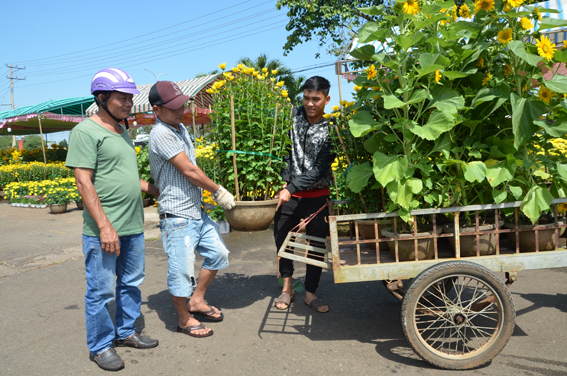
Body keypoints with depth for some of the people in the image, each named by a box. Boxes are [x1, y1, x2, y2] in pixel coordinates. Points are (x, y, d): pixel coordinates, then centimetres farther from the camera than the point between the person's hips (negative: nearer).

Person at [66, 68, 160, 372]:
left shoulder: (122, 131, 15)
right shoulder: (86, 131, -10)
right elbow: (84, 182, -16)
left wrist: (158, 191, 21)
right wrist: (104, 226, -20)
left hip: (133, 227, 8)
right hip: (103, 231, -8)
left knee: (131, 283, 17)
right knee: (101, 291, 4)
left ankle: (126, 332, 34)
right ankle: (100, 347, 21)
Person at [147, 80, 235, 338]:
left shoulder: (180, 128, 11)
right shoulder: (161, 134, -18)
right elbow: (189, 171, -19)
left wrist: (213, 192, 16)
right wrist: (219, 192, -9)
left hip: (196, 210, 10)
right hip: (177, 216, -9)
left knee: (218, 253, 17)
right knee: (182, 270, 2)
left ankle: (197, 301, 32)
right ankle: (185, 320, 22)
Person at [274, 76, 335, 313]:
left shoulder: (331, 130, -11)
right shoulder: (294, 116, -1)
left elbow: (320, 169, -17)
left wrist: (291, 188, -23)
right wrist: (285, 181, -2)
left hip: (317, 195, -2)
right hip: (289, 191, 3)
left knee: (317, 244, 6)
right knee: (282, 239, 10)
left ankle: (310, 293, 24)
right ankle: (287, 287, 30)